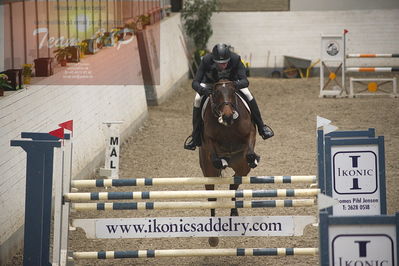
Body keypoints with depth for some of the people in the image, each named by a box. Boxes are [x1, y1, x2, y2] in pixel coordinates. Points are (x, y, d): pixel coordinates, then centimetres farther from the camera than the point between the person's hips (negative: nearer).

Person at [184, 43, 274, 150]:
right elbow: (195, 83, -39)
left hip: (232, 81, 1)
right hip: (209, 82, 0)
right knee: (198, 100, -23)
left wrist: (237, 84, -64)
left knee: (248, 95, -20)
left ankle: (261, 127, -1)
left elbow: (245, 81, -41)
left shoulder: (235, 59, -37)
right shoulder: (206, 60, -39)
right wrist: (202, 90, -60)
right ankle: (196, 136, -9)